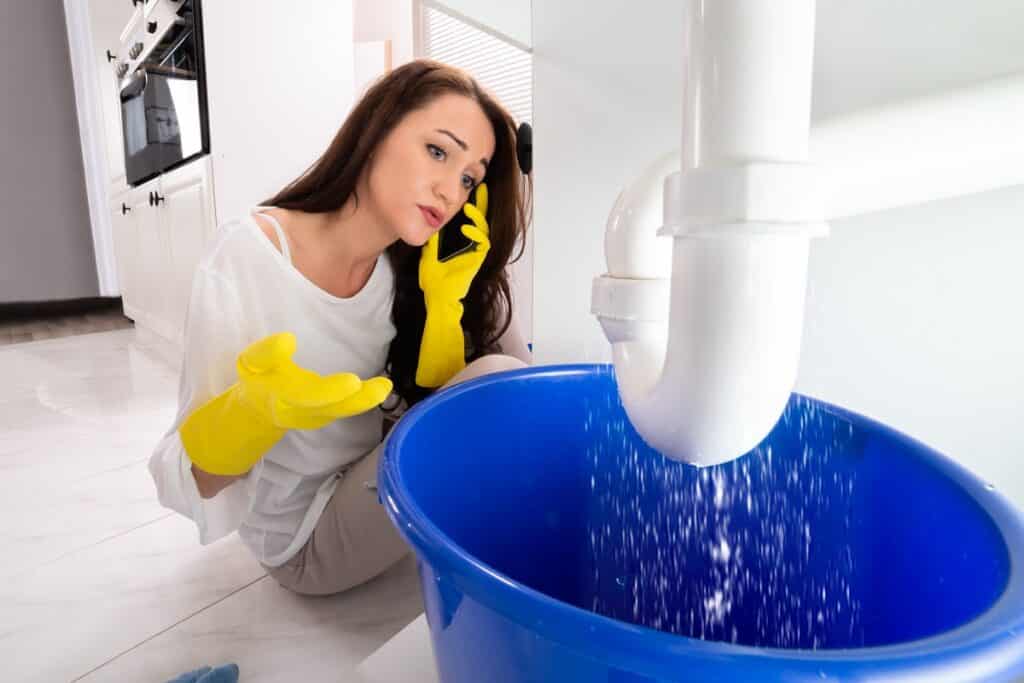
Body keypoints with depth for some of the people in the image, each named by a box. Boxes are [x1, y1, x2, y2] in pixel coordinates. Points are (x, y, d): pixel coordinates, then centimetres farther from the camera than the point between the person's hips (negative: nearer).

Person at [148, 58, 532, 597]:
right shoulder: (247, 255, -23)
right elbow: (194, 475, -19)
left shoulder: (409, 266, -8)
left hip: (380, 472, 5)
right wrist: (259, 406, -41)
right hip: (305, 542, -5)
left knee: (484, 299, -7)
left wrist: (444, 305, -22)